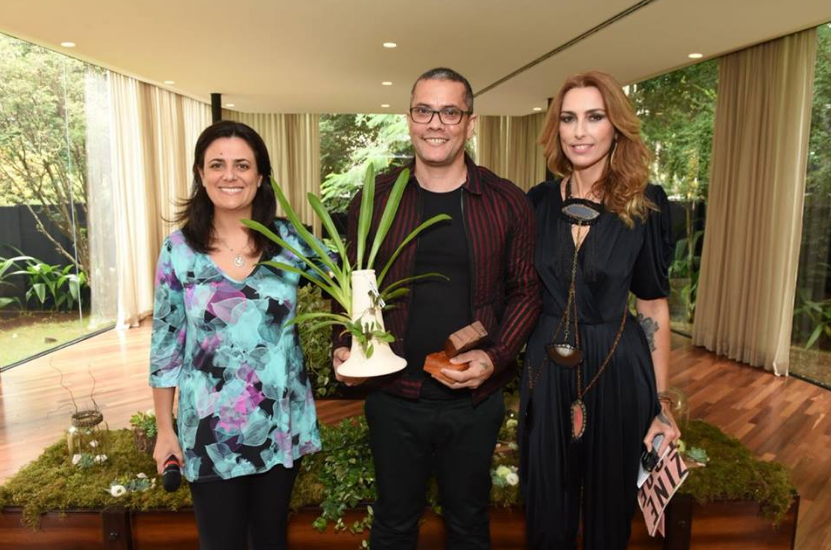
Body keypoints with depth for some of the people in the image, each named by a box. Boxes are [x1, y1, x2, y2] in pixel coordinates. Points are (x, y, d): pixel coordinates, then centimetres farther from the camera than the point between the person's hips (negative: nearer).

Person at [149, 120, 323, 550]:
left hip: (281, 422, 1)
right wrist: (164, 429, 2)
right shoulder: (179, 249, -7)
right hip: (210, 429, -1)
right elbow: (165, 344, -1)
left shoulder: (289, 239, -6)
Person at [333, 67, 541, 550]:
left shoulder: (508, 203, -5)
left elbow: (526, 290, 0)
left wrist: (496, 357, -13)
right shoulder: (375, 198, -3)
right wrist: (347, 347, -10)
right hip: (394, 398, 1)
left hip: (476, 401, 0)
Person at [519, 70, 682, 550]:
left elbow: (654, 306, -3)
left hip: (617, 371, -2)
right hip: (546, 370, 2)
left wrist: (661, 404, -1)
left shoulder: (645, 206, -6)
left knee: (609, 508, 18)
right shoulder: (538, 202, 0)